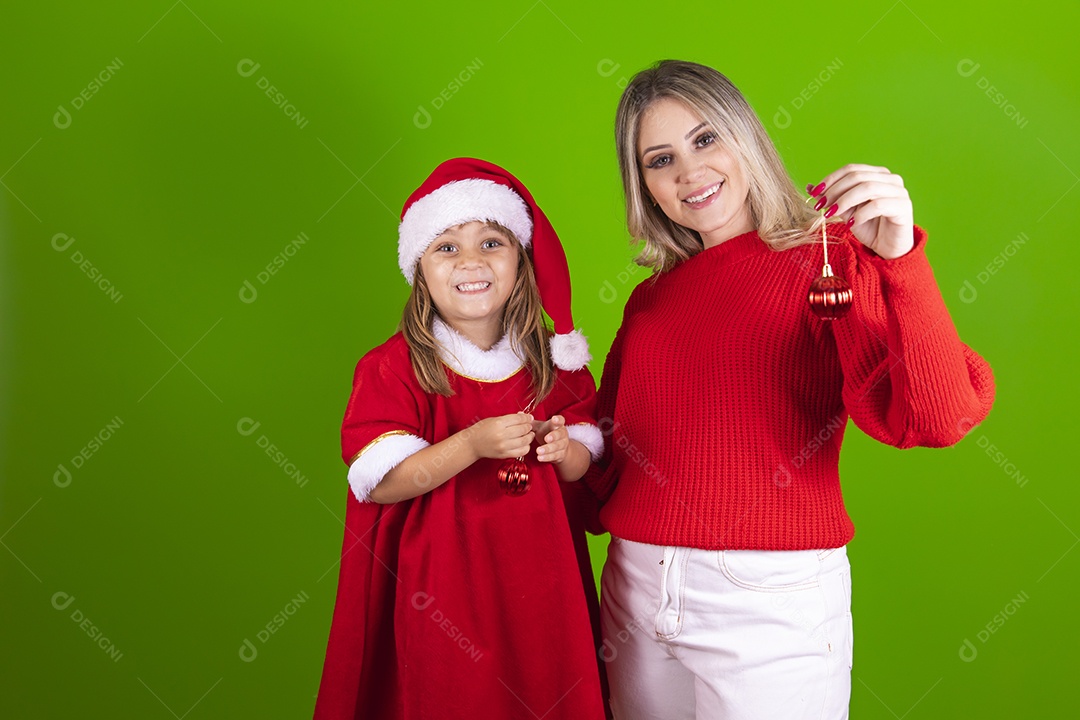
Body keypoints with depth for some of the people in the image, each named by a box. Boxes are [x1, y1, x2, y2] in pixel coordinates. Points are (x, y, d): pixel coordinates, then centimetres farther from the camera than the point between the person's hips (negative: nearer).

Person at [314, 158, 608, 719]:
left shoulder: (552, 362, 3)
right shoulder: (393, 367, -8)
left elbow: (582, 463, 10)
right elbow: (380, 482, -14)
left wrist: (563, 450, -13)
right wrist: (473, 445, -25)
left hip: (540, 585, 3)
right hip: (439, 588, -3)